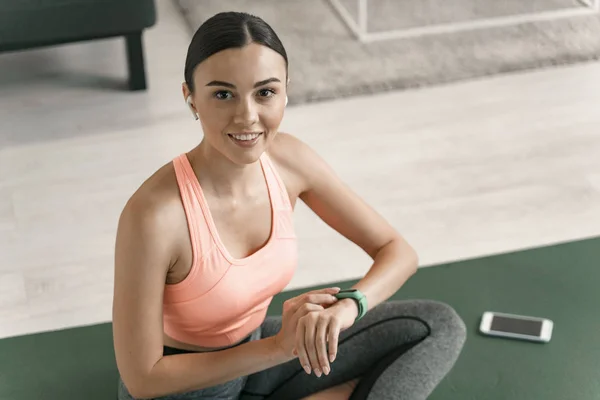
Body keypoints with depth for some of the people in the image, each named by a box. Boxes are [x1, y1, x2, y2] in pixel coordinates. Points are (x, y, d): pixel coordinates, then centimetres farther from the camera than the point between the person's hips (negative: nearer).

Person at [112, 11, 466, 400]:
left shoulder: (289, 159, -13)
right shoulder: (154, 215, -29)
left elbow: (399, 252, -4)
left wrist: (346, 306, -24)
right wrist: (277, 346, -22)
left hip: (254, 348, 6)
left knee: (439, 326, -2)